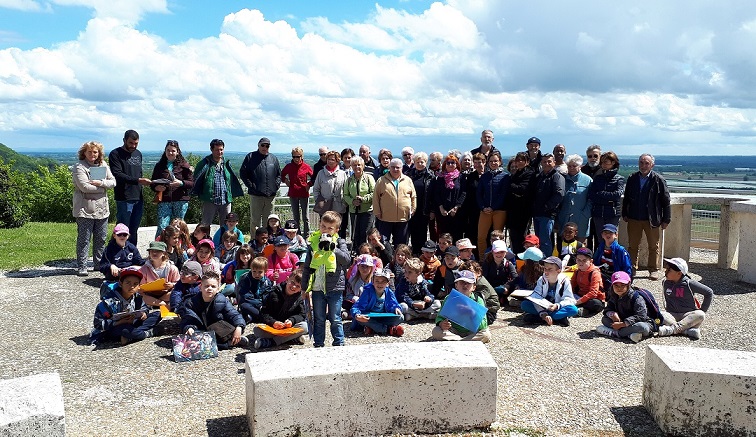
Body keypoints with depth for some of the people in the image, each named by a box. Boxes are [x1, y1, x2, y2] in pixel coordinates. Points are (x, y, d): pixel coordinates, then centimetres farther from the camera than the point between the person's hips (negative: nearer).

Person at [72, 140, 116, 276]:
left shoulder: (103, 165, 12)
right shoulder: (79, 167, -6)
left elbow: (113, 182, 5)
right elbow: (84, 186, -18)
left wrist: (100, 183, -13)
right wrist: (102, 188, -9)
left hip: (102, 209, 6)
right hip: (85, 209, -6)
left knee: (101, 239, 12)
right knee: (84, 239, -2)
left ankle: (99, 264, 24)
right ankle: (81, 267, 3)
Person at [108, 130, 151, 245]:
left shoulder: (138, 154, 18)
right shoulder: (115, 154, -4)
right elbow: (118, 175, -15)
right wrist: (137, 180, -24)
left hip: (138, 198, 6)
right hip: (124, 199, -6)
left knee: (134, 230, 10)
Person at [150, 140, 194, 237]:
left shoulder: (184, 165, 5)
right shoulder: (159, 165, 12)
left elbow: (192, 183, 1)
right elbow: (152, 183, 17)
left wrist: (181, 183, -17)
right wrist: (156, 187, -5)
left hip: (180, 201, -1)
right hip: (164, 201, 1)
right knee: (162, 227, -8)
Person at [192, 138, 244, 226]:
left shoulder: (227, 163, 11)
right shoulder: (205, 163, -1)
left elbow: (233, 180, 14)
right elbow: (196, 179, 0)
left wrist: (232, 195, 4)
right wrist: (199, 194, -9)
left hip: (225, 200, 4)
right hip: (209, 200, -4)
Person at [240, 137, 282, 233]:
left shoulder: (273, 158, 13)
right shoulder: (251, 157, 2)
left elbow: (279, 174, 20)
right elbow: (242, 173, 0)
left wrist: (276, 185, 4)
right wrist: (250, 185, -8)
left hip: (270, 195, 4)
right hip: (256, 195, -3)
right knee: (255, 220, -1)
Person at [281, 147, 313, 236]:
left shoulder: (306, 167, -4)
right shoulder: (288, 166, 2)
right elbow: (282, 175, 20)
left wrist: (309, 184, -4)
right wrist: (285, 180, 3)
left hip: (304, 194, -2)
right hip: (293, 194, 3)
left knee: (305, 217, 3)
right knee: (296, 217, 11)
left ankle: (307, 236, 8)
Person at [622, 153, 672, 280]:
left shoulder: (658, 180, -6)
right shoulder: (632, 178, 3)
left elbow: (666, 201, -3)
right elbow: (626, 198, 11)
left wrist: (666, 220, -5)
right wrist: (625, 214, 8)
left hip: (652, 220, -2)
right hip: (634, 219, 2)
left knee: (653, 247, 9)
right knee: (632, 246, 10)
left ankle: (653, 270, 21)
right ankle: (631, 269, 21)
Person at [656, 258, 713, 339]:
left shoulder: (688, 283, -7)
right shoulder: (666, 283, 5)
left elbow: (709, 293, 0)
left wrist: (702, 311, 0)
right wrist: (667, 310, 11)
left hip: (688, 314, -2)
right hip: (673, 315, 2)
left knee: (700, 315, -35)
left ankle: (673, 329, -43)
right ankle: (687, 330, -39)